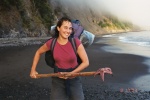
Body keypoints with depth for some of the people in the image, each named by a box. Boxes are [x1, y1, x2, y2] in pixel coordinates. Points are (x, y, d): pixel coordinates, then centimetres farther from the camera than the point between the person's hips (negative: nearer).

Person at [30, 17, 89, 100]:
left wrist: (71, 73, -19)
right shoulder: (51, 43, -11)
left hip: (74, 78, -1)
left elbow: (86, 62, -14)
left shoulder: (75, 42, -17)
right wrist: (33, 70, 8)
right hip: (57, 79, 1)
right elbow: (38, 52, 8)